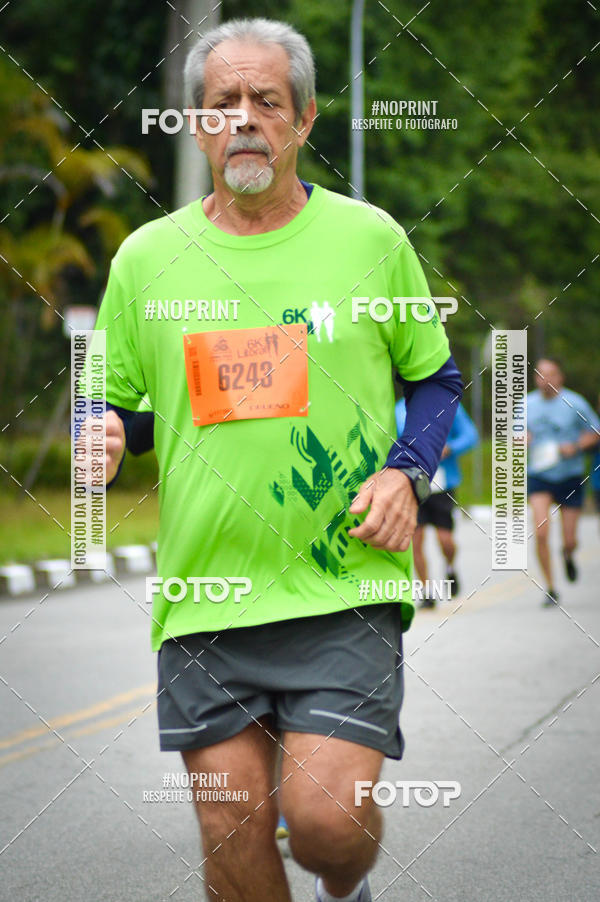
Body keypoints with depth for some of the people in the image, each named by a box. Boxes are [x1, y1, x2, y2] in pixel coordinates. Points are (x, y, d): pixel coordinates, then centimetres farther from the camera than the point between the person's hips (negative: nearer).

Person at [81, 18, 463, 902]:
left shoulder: (370, 238, 4)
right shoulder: (146, 256, 7)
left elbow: (435, 376, 15)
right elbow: (114, 396, 16)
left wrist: (406, 472, -3)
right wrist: (102, 437, -7)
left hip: (345, 589, -2)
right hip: (203, 595, 2)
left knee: (325, 816, -13)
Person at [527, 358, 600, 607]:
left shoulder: (575, 403, -5)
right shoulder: (527, 404, 0)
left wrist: (576, 446, -15)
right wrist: (522, 440, -11)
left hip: (569, 476, 0)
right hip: (538, 476, 0)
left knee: (570, 540, 2)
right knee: (541, 532, -17)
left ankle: (568, 555, 42)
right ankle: (550, 588, -5)